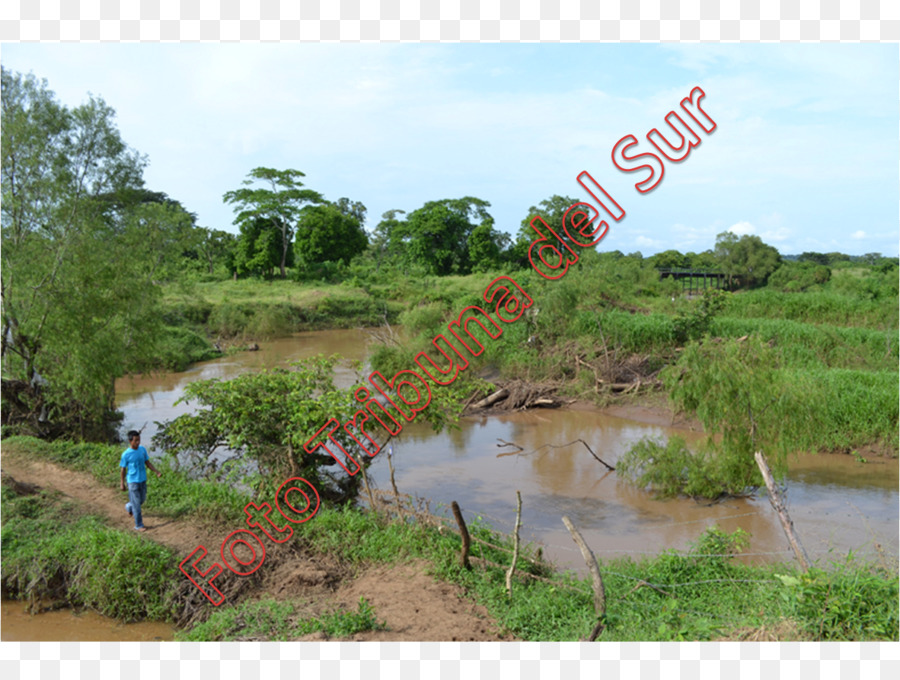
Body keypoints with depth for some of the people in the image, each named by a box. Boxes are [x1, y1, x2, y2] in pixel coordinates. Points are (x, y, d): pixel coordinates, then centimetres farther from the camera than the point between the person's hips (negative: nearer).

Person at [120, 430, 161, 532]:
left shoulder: (143, 449, -2)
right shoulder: (126, 454, -15)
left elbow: (147, 463, 6)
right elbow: (123, 469, -6)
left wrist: (157, 472, -5)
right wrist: (122, 484, -1)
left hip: (143, 480, 5)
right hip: (133, 481, -5)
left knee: (142, 500, 20)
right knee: (136, 504, 0)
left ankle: (129, 507, 50)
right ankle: (138, 525, 11)